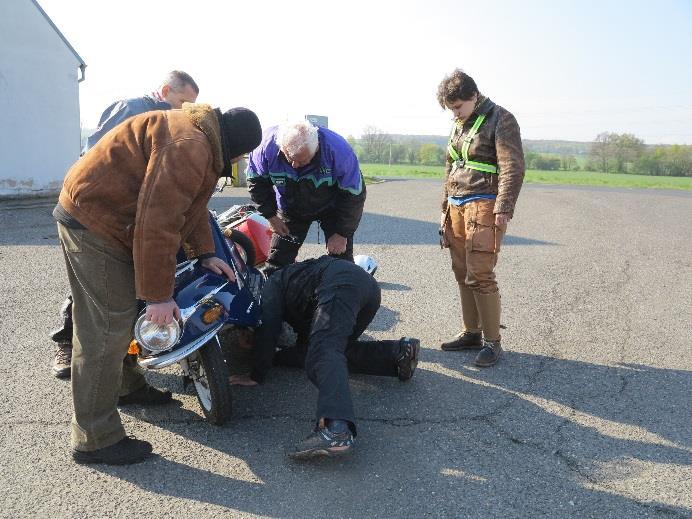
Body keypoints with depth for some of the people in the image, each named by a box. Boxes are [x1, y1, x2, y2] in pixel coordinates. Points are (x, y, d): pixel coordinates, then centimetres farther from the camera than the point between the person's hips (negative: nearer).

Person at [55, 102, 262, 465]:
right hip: (95, 223, -11)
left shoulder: (200, 138, 12)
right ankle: (94, 439, 0)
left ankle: (124, 386, 39)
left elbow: (191, 204, 19)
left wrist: (205, 254, 14)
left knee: (122, 314, 21)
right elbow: (158, 224, -28)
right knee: (106, 329, -9)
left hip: (93, 213, 11)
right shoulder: (189, 148, -24)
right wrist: (159, 294, -23)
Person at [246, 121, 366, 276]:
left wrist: (342, 233, -20)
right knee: (278, 258, -1)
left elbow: (353, 195, -23)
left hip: (331, 208, -2)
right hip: (290, 209, 2)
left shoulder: (338, 150, -35)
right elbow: (256, 181, -9)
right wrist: (270, 215, -10)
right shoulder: (268, 145, -29)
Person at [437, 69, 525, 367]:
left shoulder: (500, 120, -3)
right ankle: (471, 333, 18)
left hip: (483, 205, -7)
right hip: (457, 207, 7)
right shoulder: (459, 125, 20)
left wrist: (503, 209, -19)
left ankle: (492, 342, 0)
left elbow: (513, 168, -11)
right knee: (462, 273, 7)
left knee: (480, 275, -11)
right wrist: (446, 209, 23)